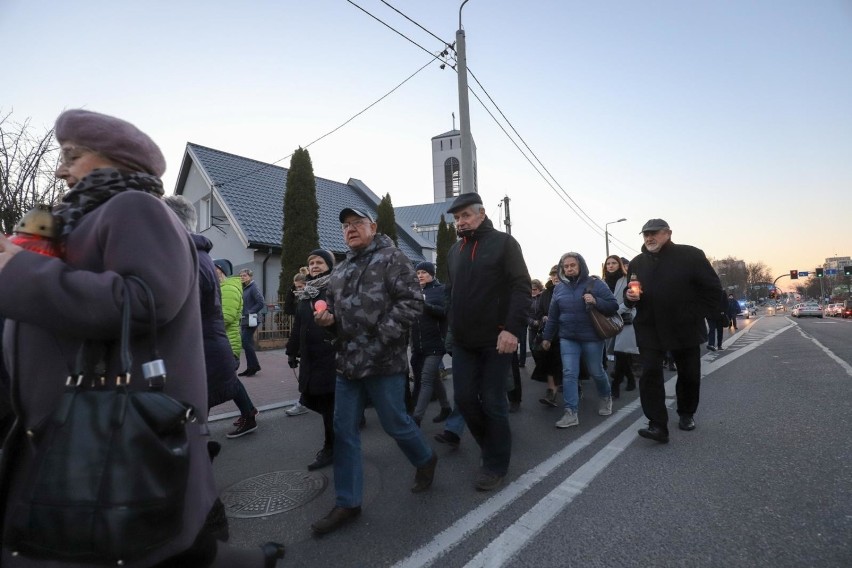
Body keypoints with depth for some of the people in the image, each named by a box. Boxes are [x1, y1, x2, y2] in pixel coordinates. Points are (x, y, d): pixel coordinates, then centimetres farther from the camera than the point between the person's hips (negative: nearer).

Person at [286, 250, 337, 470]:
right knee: (318, 401, 12)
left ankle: (330, 449, 14)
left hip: (332, 356, -7)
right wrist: (292, 351, 20)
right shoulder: (305, 293, 16)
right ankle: (334, 445, 28)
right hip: (310, 357, 7)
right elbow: (297, 324, 19)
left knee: (329, 403, -1)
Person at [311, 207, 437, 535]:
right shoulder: (341, 269, 16)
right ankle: (347, 504, 22)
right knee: (344, 431, 9)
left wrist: (382, 334, -21)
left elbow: (412, 301, -14)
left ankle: (425, 460, 38)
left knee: (394, 423, 8)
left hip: (383, 361, -7)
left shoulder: (391, 258, -6)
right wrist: (327, 319, 0)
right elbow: (333, 305, 23)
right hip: (347, 361, 7)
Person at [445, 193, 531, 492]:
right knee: (464, 398, 8)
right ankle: (492, 445, 32)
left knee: (493, 402, 2)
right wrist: (454, 325, 9)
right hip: (463, 341, 6)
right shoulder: (455, 250, 14)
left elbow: (521, 287, -11)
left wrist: (513, 328, -21)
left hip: (496, 339, -5)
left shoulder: (503, 243, -2)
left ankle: (496, 463, 19)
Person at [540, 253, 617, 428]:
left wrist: (596, 302, -27)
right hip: (567, 338, 3)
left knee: (596, 372, 13)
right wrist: (547, 337, 14)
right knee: (569, 374, -5)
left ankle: (606, 397, 42)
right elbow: (553, 316, 11)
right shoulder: (559, 288, 4)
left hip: (592, 337, -2)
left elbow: (613, 306, -9)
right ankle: (571, 413, -1)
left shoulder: (595, 283, -6)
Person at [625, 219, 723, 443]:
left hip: (685, 328, -1)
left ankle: (686, 414, 36)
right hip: (649, 330, 2)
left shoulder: (690, 255, -6)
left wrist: (698, 314, -8)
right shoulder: (637, 263, 7)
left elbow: (713, 287, -4)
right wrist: (630, 296, -8)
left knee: (689, 375, 13)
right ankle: (658, 425, -9)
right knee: (650, 374, -10)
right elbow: (630, 297, 15)